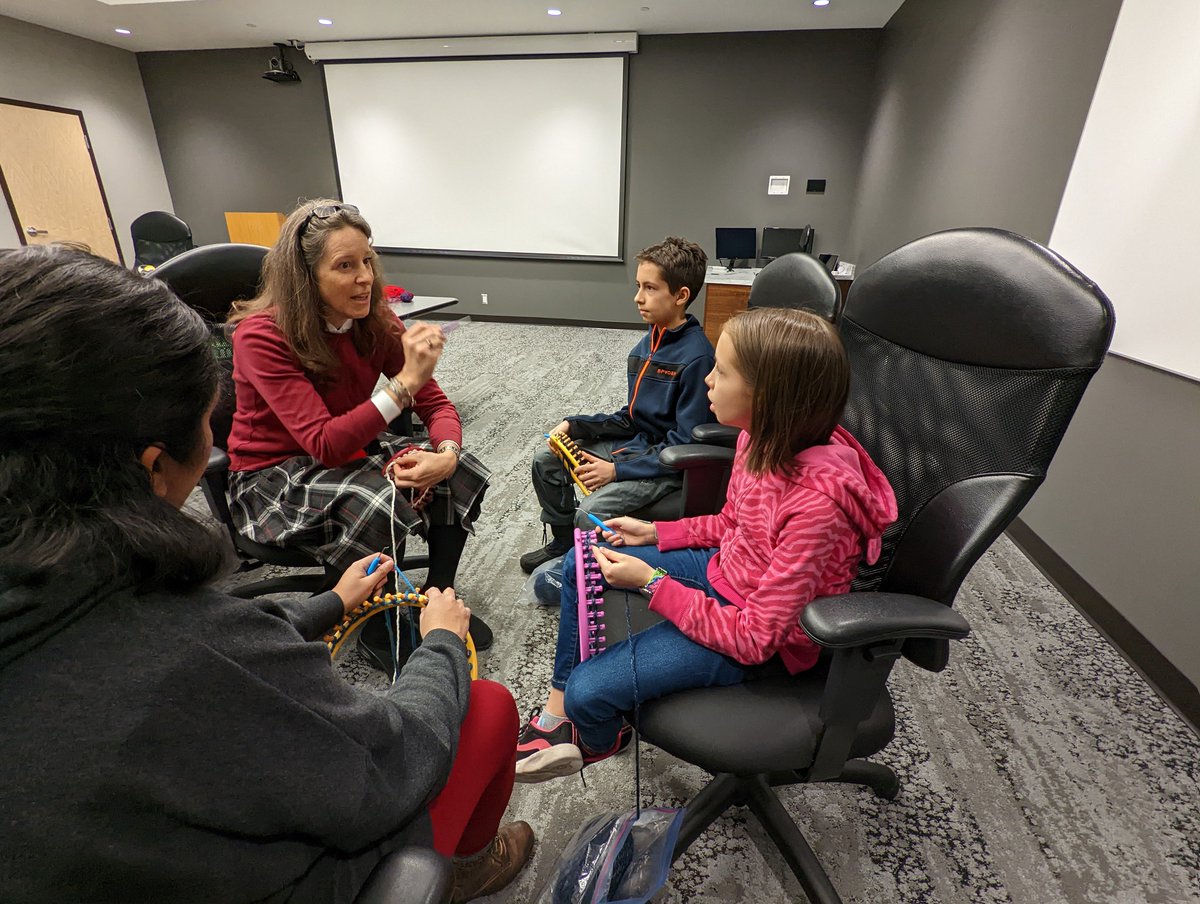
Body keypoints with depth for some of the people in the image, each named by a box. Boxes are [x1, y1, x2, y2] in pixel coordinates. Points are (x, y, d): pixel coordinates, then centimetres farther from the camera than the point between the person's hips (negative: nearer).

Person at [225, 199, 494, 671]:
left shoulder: (374, 320, -9)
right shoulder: (261, 336, -24)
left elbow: (435, 403, -8)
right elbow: (324, 444, -32)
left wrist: (446, 454, -30)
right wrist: (405, 380, -40)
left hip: (351, 448, 5)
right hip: (273, 473, -5)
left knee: (464, 475, -16)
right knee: (378, 505, -35)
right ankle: (376, 629, -6)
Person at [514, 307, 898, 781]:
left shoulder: (818, 501, -36)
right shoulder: (764, 437, -12)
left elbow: (754, 637, -28)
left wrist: (651, 583, -25)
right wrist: (655, 532, 0)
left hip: (763, 642, -8)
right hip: (724, 569, 8)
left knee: (588, 690, -14)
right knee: (580, 564, 8)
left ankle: (598, 741, 27)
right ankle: (558, 714, 20)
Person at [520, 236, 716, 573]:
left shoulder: (696, 357, -21)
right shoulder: (648, 343, 5)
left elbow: (685, 445, -21)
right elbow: (631, 418, 11)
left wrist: (617, 470, -21)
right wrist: (575, 425, 0)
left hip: (669, 465, -9)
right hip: (634, 441, 9)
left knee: (591, 514, -25)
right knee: (546, 458, 8)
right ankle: (564, 543, 26)